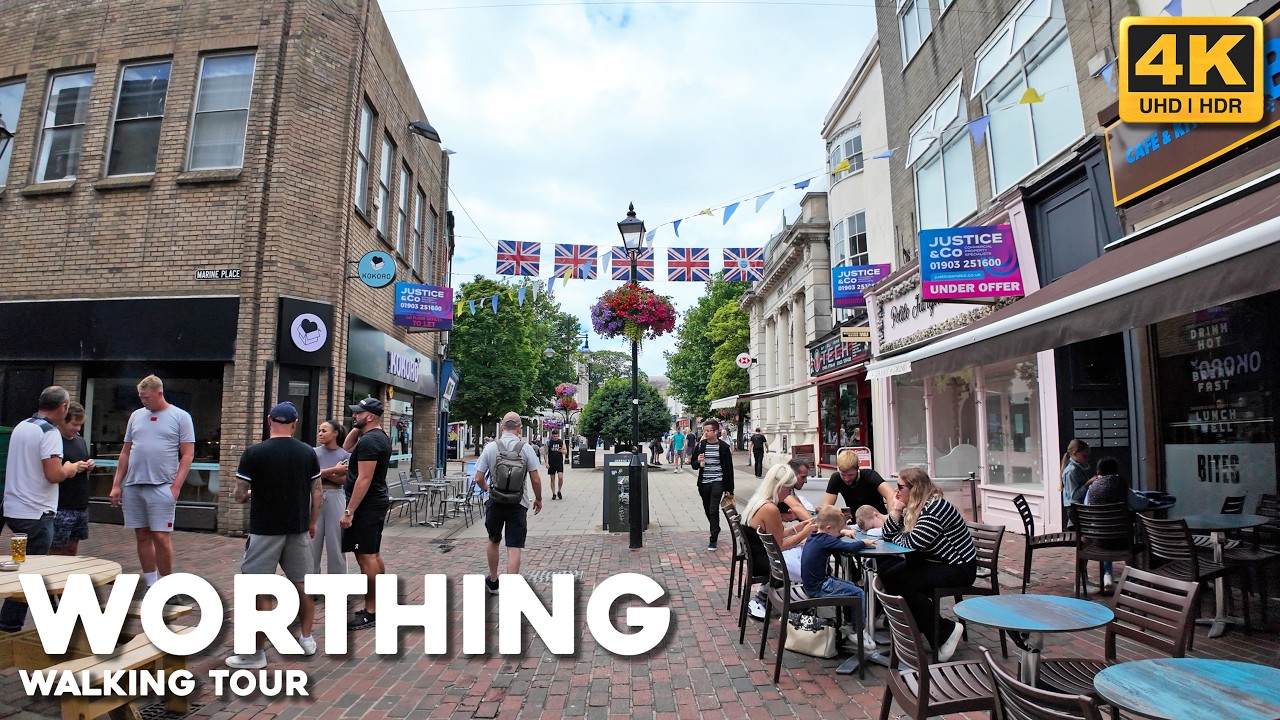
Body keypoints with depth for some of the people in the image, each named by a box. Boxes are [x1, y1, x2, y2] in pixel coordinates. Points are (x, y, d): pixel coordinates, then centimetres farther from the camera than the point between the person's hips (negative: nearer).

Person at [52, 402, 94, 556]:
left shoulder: (81, 441, 15)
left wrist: (89, 466, 5)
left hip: (82, 506, 7)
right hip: (62, 508, -7)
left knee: (73, 548, 14)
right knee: (57, 550, -2)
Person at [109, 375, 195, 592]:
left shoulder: (180, 417, -1)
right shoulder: (136, 416, 14)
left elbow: (187, 455, -4)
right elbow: (125, 452, 17)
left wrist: (176, 487, -12)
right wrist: (116, 484, 11)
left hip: (161, 487, -5)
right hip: (133, 487, 5)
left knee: (161, 537, -5)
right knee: (142, 536, 10)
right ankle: (150, 585, 20)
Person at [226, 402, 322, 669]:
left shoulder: (253, 453, -10)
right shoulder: (308, 452, -1)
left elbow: (239, 495, -7)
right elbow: (316, 492, 3)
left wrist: (249, 496, 17)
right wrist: (312, 523, 15)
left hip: (265, 530, -4)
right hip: (298, 529, 4)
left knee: (260, 590, 3)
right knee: (303, 585, 15)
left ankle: (257, 652, 9)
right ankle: (307, 638, 25)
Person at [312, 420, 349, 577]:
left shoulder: (345, 455, 1)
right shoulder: (314, 452, 3)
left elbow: (346, 480, -6)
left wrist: (324, 473, -14)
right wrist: (334, 470, -15)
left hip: (336, 498, -1)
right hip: (316, 498, 1)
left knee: (336, 542, 3)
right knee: (312, 541, 5)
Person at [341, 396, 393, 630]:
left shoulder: (368, 441, -19)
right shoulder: (380, 436, 13)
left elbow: (364, 479, -24)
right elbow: (346, 448, 27)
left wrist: (349, 511, -23)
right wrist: (356, 427, 12)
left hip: (366, 506, -11)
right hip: (376, 503, 11)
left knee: (365, 557, -6)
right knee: (373, 554, 16)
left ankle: (370, 612, -1)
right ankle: (380, 604, 25)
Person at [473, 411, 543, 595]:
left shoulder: (490, 447, -5)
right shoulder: (526, 449, -8)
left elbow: (479, 478, -4)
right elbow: (535, 479, -9)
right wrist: (538, 499, 8)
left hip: (495, 502, 2)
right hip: (518, 504, -2)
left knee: (493, 541, 22)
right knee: (514, 548, 1)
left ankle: (493, 582, 37)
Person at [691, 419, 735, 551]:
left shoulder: (723, 447, -5)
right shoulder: (701, 445, 3)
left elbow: (729, 469, -1)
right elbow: (693, 465, 10)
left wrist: (730, 490, -2)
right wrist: (698, 462, -15)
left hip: (717, 482, -4)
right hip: (704, 483, 4)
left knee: (713, 510, -12)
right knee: (708, 510, 14)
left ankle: (713, 539, -2)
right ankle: (716, 531, 38)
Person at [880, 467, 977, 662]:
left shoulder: (935, 507, -23)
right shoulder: (913, 507, 6)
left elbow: (914, 542, -30)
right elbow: (889, 535, 4)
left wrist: (896, 537, -9)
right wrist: (897, 508, -8)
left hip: (959, 568, -9)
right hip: (934, 562, 10)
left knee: (903, 584, -24)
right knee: (888, 577, -5)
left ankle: (947, 631, -11)